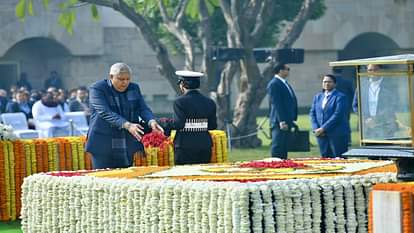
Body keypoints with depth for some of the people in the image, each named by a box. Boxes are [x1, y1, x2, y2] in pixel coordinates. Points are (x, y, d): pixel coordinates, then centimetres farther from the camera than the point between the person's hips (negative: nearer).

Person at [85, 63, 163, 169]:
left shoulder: (134, 88, 10)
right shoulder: (96, 89, -8)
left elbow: (143, 108, 0)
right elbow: (105, 113, -20)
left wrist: (152, 121, -23)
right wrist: (127, 125, -33)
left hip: (130, 146, 4)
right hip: (104, 145, -4)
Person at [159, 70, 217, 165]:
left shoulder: (180, 102, -8)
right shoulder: (209, 102, 6)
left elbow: (178, 124, -16)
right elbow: (213, 126, 6)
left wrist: (166, 123, 1)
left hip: (185, 148, -5)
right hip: (205, 148, 5)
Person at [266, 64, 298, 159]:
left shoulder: (285, 83, 17)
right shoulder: (274, 84, -12)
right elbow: (276, 104, -17)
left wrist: (292, 119, 15)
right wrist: (282, 121, -21)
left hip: (287, 121, 9)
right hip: (280, 122, -9)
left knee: (284, 148, 10)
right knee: (277, 147, -7)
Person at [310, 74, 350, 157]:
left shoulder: (340, 97, -6)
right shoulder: (317, 97, 15)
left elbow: (337, 115, -14)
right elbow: (312, 113, 12)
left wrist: (323, 128, -18)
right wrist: (315, 128, -4)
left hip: (337, 135, -6)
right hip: (321, 134, 6)